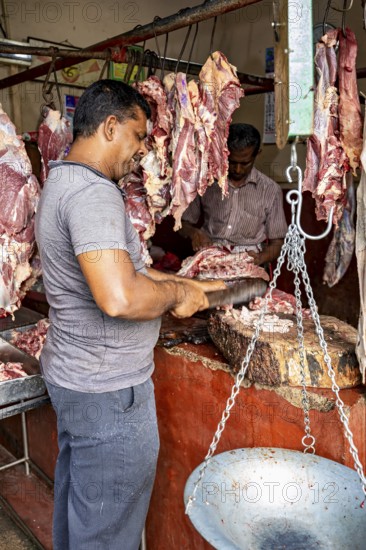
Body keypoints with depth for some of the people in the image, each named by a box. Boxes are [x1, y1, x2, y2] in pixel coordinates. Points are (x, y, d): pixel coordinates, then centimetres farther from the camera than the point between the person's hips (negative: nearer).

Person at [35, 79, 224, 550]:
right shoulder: (93, 192, -24)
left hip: (70, 372, 10)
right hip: (108, 391, -10)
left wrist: (180, 285, 11)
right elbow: (119, 298, -36)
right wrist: (175, 294, -17)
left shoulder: (61, 181, 11)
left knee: (75, 495, 29)